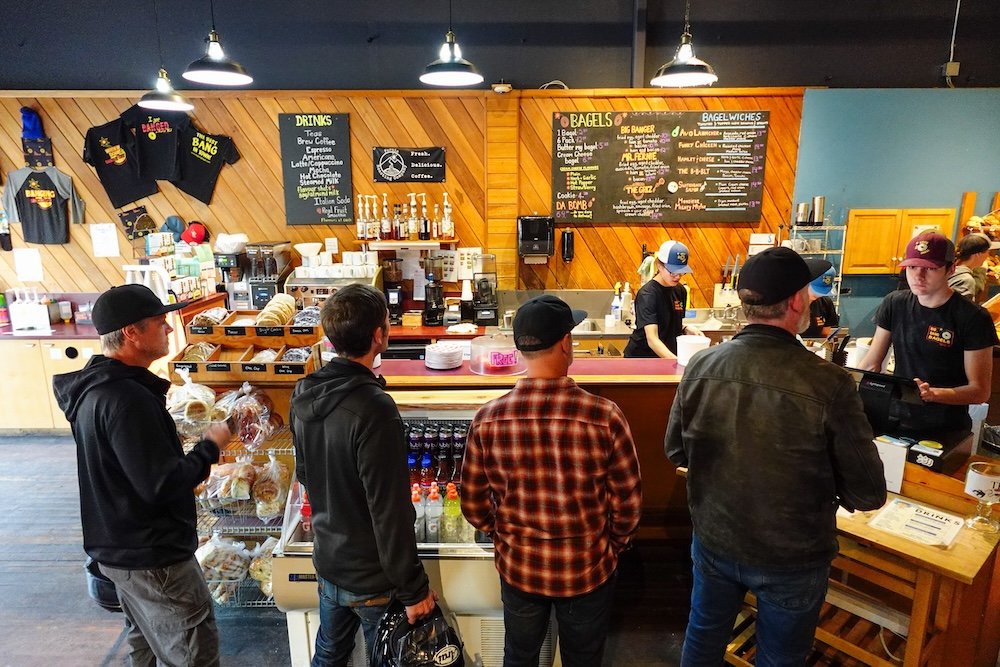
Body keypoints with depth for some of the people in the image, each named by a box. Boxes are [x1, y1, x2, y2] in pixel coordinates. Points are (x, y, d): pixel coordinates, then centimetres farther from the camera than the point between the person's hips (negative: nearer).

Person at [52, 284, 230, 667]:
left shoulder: (93, 386, 5)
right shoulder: (127, 398, -28)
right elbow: (161, 484, -27)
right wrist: (210, 446, -16)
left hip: (117, 547, 10)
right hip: (151, 556, -10)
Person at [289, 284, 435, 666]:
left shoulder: (304, 395, -6)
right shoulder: (374, 408, -30)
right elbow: (390, 511, -27)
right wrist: (414, 590, -16)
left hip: (327, 561, 7)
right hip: (372, 578, -6)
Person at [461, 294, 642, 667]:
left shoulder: (487, 419, -19)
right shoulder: (604, 417, -24)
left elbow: (474, 506, -8)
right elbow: (628, 504, -13)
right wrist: (612, 548, 7)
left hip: (518, 568, 2)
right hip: (588, 571, -1)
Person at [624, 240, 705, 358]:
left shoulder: (680, 291, 3)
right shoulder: (647, 295, -19)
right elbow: (652, 339, -29)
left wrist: (686, 328, -5)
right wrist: (676, 361, -42)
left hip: (666, 355, 6)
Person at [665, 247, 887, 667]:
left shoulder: (700, 367, -16)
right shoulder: (828, 384, -26)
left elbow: (676, 452, -2)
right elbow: (868, 495, -16)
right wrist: (825, 488, 4)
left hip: (713, 542, 3)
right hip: (792, 558, -2)